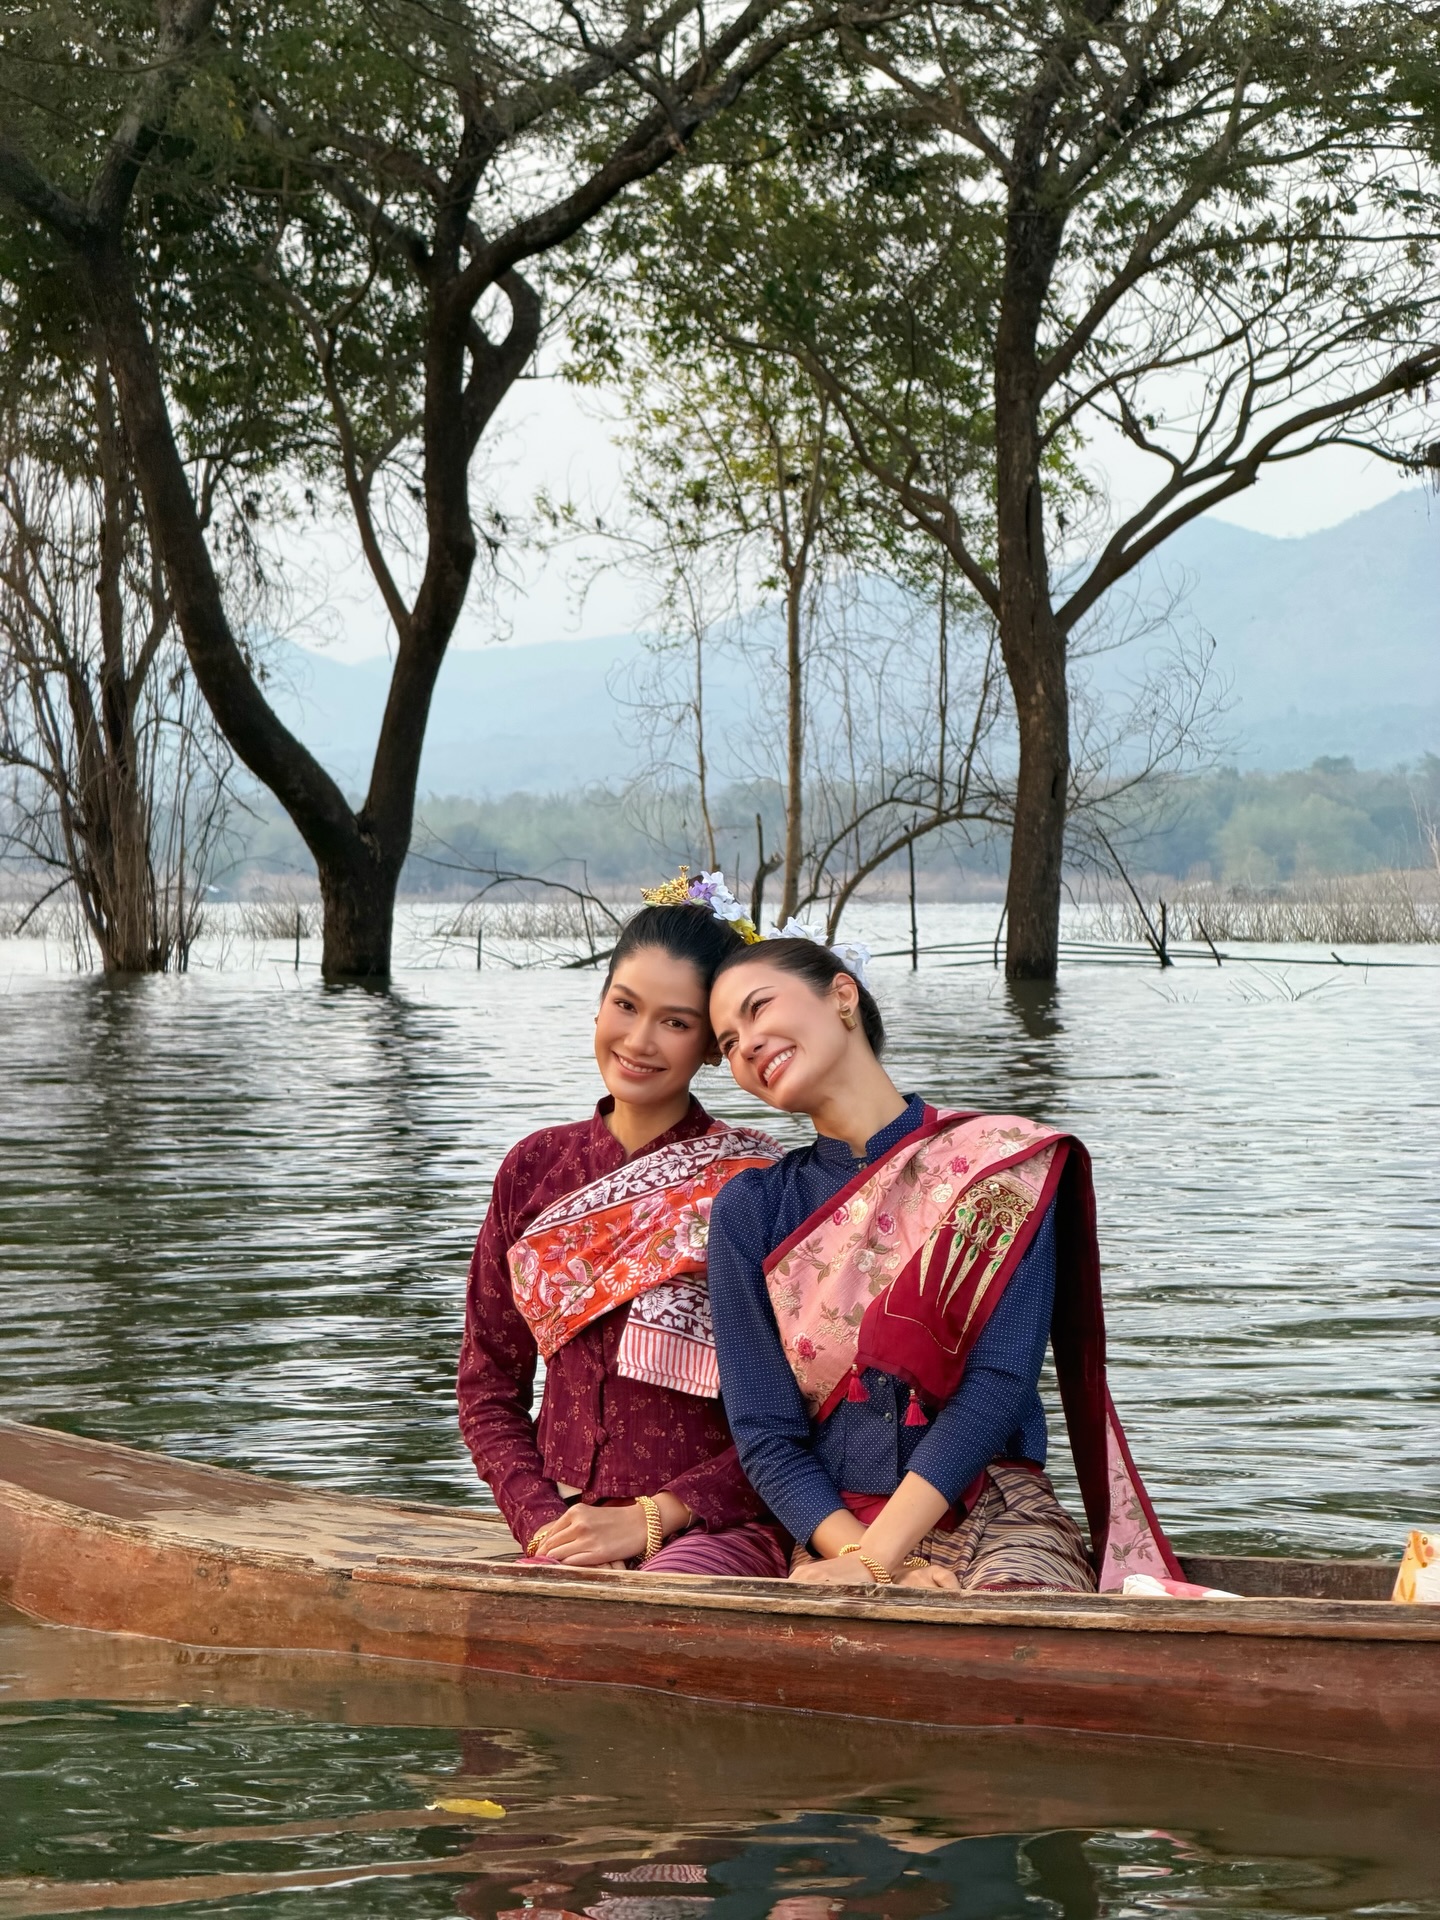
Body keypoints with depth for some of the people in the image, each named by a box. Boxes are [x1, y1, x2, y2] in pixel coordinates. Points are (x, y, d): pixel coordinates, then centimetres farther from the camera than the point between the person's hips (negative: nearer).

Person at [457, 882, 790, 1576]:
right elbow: (489, 1389, 13)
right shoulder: (537, 1168, 10)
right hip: (566, 1523, 3)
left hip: (717, 1525, -3)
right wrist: (545, 1521, -3)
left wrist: (650, 1517, -11)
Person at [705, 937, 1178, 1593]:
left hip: (998, 1520, -1)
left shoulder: (1004, 1160, 2)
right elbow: (764, 1437, 3)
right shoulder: (749, 1211, 9)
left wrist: (873, 1559, -17)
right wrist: (875, 1568, -14)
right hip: (835, 1530, 2)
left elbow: (1001, 1380, -8)